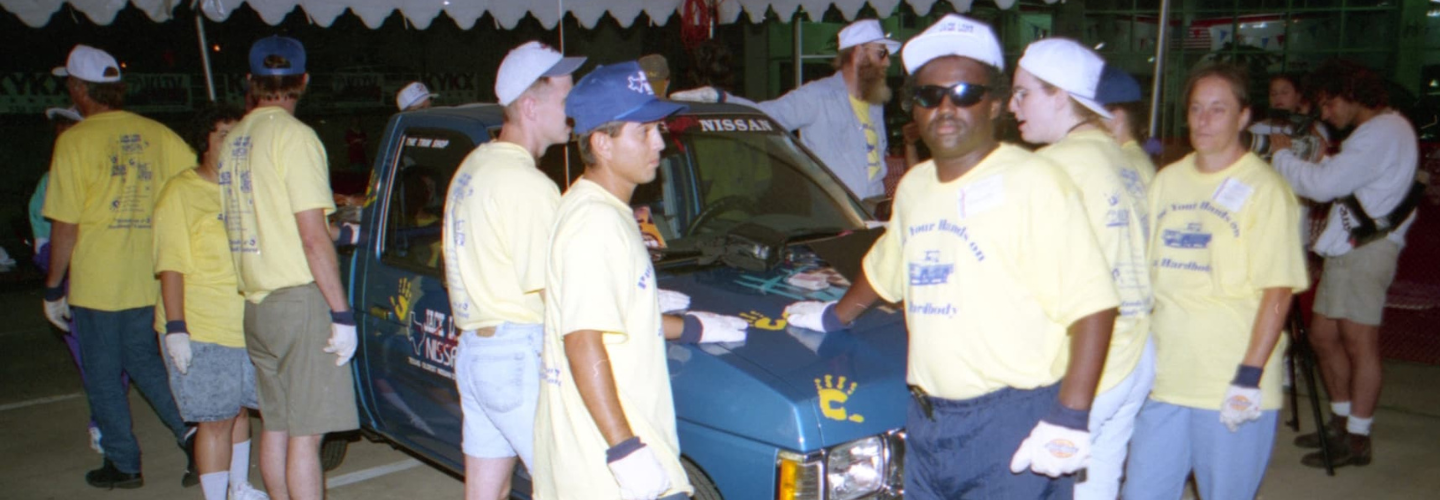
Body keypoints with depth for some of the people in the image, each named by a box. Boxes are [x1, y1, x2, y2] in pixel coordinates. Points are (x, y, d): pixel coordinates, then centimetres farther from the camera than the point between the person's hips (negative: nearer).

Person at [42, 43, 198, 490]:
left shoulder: (74, 141, -9)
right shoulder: (156, 134, 2)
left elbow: (65, 225, -10)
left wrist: (53, 288, -1)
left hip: (97, 282, -4)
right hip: (151, 280, 5)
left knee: (103, 376, 9)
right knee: (144, 361, 19)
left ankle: (123, 464, 16)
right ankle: (190, 430, 3)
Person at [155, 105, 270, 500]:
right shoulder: (181, 193, -8)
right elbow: (171, 267, -13)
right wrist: (176, 329, -19)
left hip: (248, 328, 7)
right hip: (202, 332, -7)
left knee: (239, 409, 18)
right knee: (216, 420, -3)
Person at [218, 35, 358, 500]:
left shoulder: (233, 139, 12)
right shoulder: (293, 135, -11)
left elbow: (254, 219, 16)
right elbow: (313, 236, -16)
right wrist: (342, 312, -14)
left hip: (256, 303, 8)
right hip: (300, 298, -7)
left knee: (276, 425, 15)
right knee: (305, 434, -5)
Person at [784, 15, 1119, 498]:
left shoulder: (1034, 182, -12)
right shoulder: (914, 186, 11)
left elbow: (1094, 305, -18)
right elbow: (883, 269, 29)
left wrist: (1070, 418, -23)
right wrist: (834, 316, 40)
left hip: (1013, 423, -7)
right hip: (927, 421, 7)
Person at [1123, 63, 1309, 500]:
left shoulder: (1265, 189, -6)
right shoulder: (1166, 180, 10)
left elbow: (1278, 291, -11)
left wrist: (1250, 376, -16)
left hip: (1231, 387, -5)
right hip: (1162, 378, 5)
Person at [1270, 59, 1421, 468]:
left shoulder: (1385, 131, -14)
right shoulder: (1375, 132, 20)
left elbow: (1324, 184, -20)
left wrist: (1283, 155, -7)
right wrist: (1319, 158, 4)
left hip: (1366, 247, -10)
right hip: (1346, 246, 10)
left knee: (1359, 343, -5)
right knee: (1323, 335, 14)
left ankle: (1358, 439, 3)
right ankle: (1342, 421, 26)